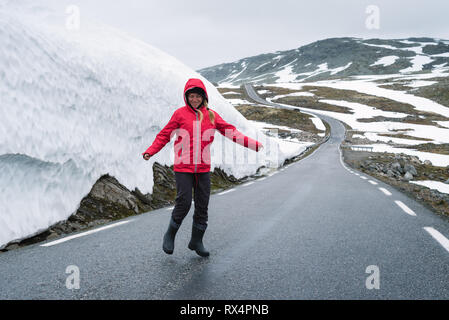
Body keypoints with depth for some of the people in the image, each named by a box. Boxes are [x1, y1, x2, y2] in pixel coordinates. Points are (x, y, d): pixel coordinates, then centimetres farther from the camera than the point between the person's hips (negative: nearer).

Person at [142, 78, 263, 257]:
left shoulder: (211, 115, 9)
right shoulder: (180, 114, 0)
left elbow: (230, 131, 9)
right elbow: (165, 135, 1)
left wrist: (254, 144, 4)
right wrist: (150, 151, -14)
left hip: (203, 168, 4)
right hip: (183, 167, -3)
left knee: (203, 205, 7)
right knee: (184, 202, -6)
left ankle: (196, 241, 23)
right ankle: (170, 236, 18)